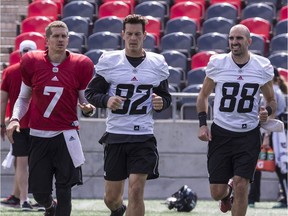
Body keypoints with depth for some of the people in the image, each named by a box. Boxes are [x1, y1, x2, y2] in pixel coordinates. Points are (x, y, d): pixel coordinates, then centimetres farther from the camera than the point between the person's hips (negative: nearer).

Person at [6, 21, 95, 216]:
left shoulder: (80, 65, -3)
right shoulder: (32, 62, 0)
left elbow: (85, 101, 7)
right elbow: (24, 97, 13)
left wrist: (88, 108, -16)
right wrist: (15, 118, -3)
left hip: (66, 134, -1)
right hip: (38, 134, 1)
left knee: (64, 187, -7)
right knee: (39, 191, 4)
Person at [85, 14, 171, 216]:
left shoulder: (157, 63, 3)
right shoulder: (109, 61, -1)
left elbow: (166, 96, 14)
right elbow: (90, 93, 3)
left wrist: (161, 102, -9)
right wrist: (106, 100, -18)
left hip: (143, 136, 0)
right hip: (115, 136, 0)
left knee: (136, 190, -15)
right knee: (112, 197, 9)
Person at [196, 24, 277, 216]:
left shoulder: (263, 67, -2)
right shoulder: (217, 63, -3)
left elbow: (271, 100, 11)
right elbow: (204, 95, 10)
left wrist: (267, 111, -12)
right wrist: (203, 124, -2)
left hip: (249, 135, -1)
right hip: (220, 133, 1)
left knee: (241, 186, -10)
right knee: (217, 192, 3)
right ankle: (227, 191, 41)